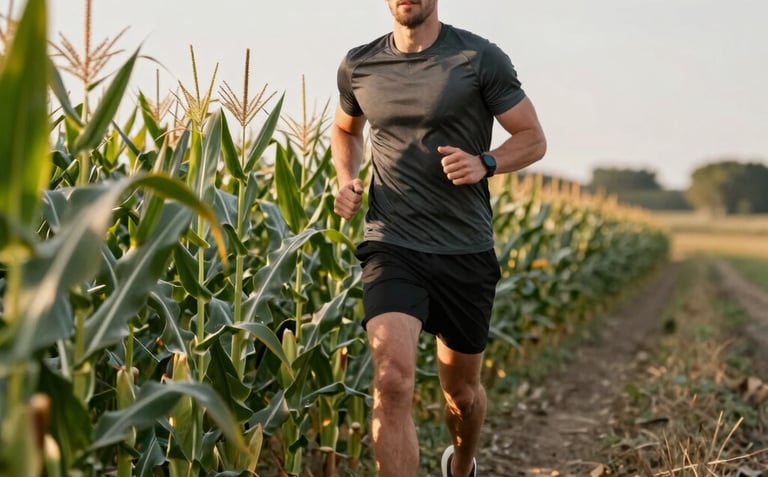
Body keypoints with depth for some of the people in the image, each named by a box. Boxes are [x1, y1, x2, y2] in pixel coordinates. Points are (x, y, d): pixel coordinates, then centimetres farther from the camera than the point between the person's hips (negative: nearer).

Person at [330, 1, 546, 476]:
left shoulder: (480, 58, -5)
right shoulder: (359, 66, 4)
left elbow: (533, 140, 0)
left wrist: (484, 164, -19)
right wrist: (346, 178, 3)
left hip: (466, 252, 0)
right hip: (392, 246, 0)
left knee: (462, 390, 17)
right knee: (393, 380, -22)